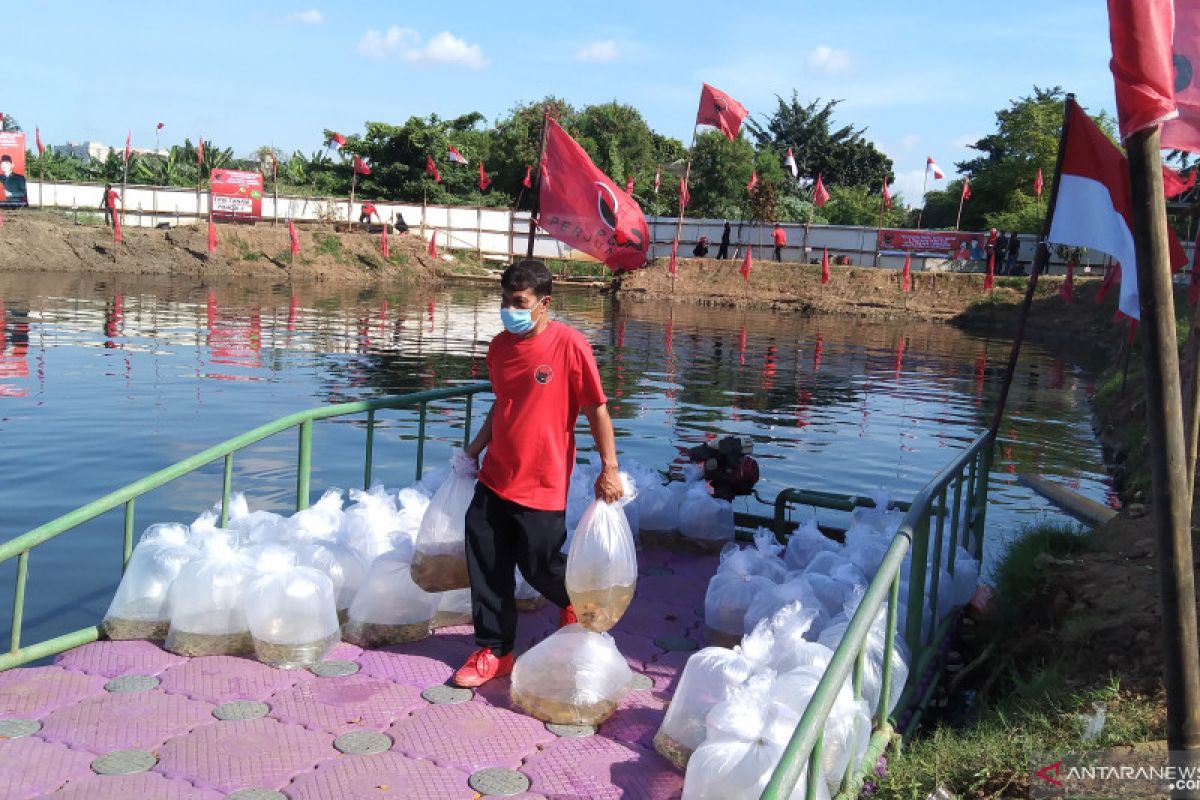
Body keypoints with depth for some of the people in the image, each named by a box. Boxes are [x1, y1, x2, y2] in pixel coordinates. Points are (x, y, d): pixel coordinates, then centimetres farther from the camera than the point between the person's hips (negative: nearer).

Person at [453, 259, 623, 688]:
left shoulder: (569, 344, -15)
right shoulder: (500, 345, 4)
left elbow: (597, 409, -11)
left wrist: (608, 468, -11)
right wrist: (474, 450, 19)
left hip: (542, 485, -6)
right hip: (495, 479, 6)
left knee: (540, 565, 6)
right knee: (487, 566, 7)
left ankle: (574, 602, 40)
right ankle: (494, 650, 23)